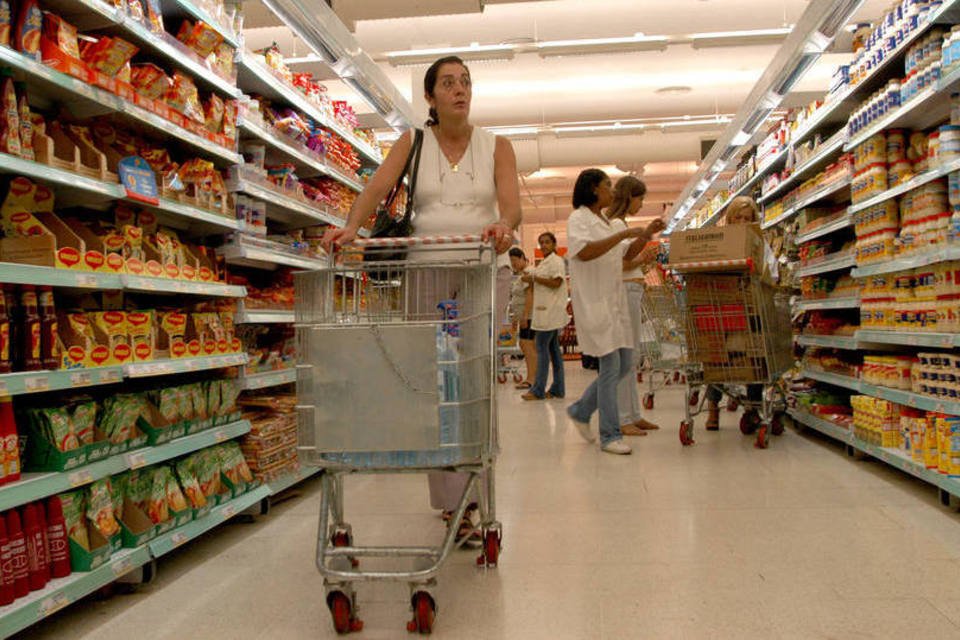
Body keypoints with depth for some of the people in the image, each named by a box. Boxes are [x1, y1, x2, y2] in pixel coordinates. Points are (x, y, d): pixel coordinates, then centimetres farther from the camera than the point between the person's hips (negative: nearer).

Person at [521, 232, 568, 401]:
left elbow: (556, 282, -20)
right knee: (553, 348, 10)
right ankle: (557, 389, 14)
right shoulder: (545, 262, 20)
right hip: (546, 311, 10)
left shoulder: (556, 261, -9)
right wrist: (532, 280, 9)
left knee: (542, 347, -10)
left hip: (551, 311, -10)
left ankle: (538, 390, -8)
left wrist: (534, 278, -16)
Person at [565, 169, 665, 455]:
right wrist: (624, 234, -22)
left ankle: (581, 411, 24)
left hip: (614, 301, 9)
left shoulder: (605, 222, 21)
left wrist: (646, 234, 12)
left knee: (624, 364, 9)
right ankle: (610, 436, 1)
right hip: (594, 302, -9)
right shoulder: (578, 219, -6)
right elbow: (584, 252, -24)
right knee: (611, 367, -8)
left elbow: (626, 255, 26)